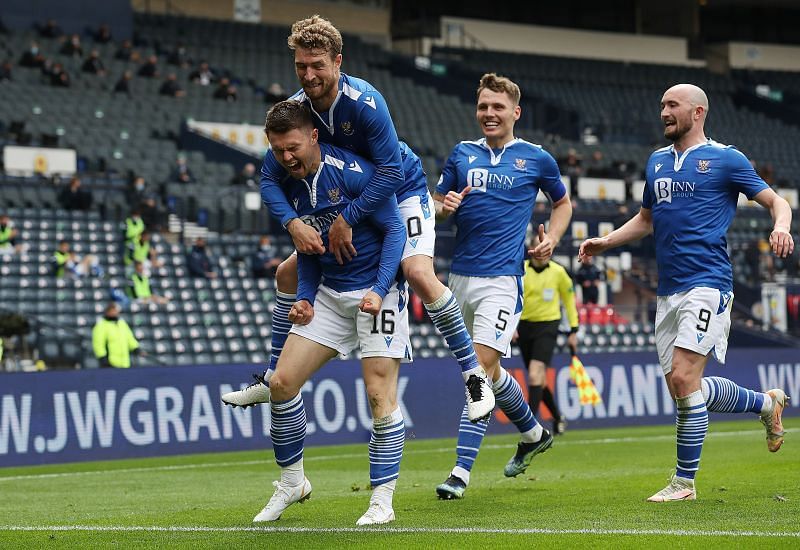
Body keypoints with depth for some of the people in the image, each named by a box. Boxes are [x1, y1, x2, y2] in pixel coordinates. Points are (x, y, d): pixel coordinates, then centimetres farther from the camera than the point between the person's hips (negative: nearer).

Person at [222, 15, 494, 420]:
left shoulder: (364, 102, -30)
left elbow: (392, 170, -33)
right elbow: (270, 177, -11)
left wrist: (347, 221, -34)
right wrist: (293, 224, -28)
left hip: (402, 193, -7)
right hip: (348, 203, 7)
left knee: (418, 273, -31)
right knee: (288, 273, 5)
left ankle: (474, 373, -20)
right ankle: (273, 379, 18)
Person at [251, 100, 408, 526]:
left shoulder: (352, 172, -20)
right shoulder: (287, 183, 1)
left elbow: (394, 230, -15)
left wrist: (378, 290, -24)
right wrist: (304, 297, 2)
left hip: (377, 290, -7)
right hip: (328, 293, 7)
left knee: (380, 395, -12)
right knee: (282, 382, 0)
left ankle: (382, 501, -3)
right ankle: (291, 483, 16)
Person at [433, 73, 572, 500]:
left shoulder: (536, 159, 3)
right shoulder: (462, 154, 10)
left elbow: (562, 202, 19)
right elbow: (437, 205, 15)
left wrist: (551, 239, 2)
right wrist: (444, 207, -8)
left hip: (502, 278, -5)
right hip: (461, 275, 5)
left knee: (482, 367, -16)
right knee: (485, 370, 14)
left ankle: (462, 470, -15)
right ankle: (534, 433, 39)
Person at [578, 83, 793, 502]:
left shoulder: (725, 158, -1)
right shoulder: (656, 162, 18)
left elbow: (775, 202, 2)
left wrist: (781, 227, -20)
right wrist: (606, 242, 16)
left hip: (707, 283, -7)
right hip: (668, 291, 7)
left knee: (683, 378, -16)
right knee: (682, 388, 5)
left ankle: (684, 481, -6)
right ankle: (765, 403, 30)